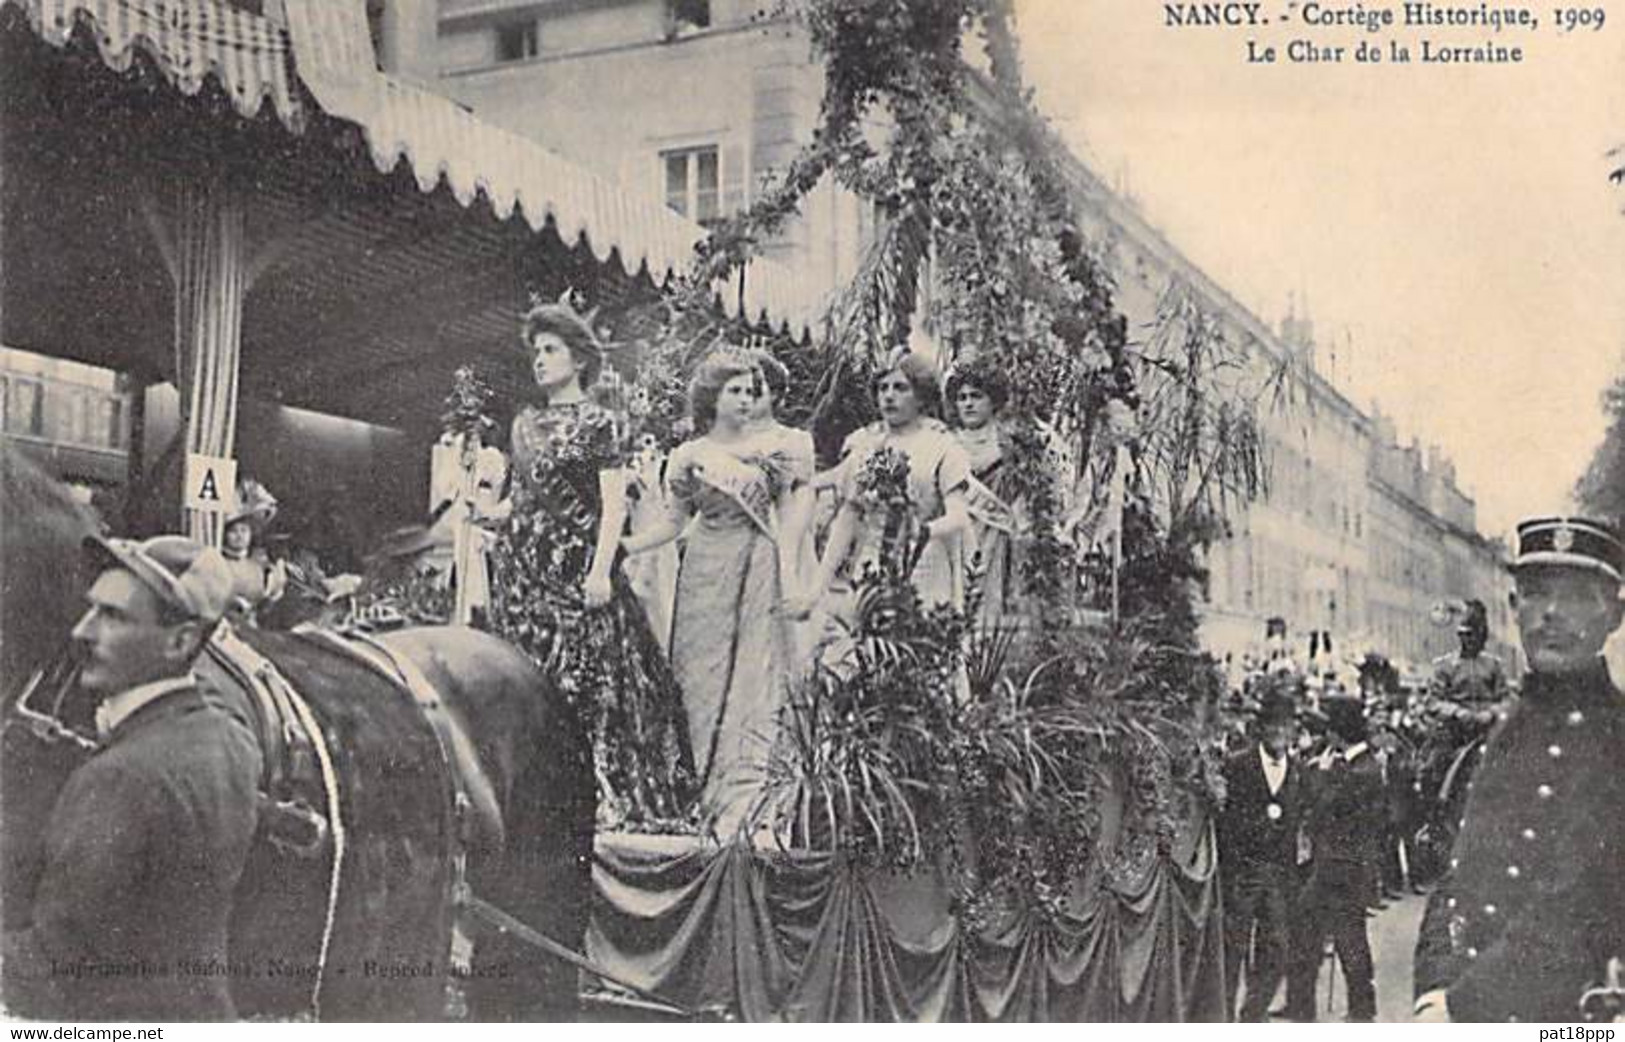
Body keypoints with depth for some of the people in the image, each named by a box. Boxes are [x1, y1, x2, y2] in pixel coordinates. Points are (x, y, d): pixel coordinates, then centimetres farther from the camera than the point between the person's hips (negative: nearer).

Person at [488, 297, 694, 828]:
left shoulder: (597, 422, -3)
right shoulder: (525, 422, 15)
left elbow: (614, 503, -10)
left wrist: (601, 570, -18)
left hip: (576, 561, -6)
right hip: (521, 562, 6)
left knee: (584, 677, -8)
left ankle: (601, 793, -3)